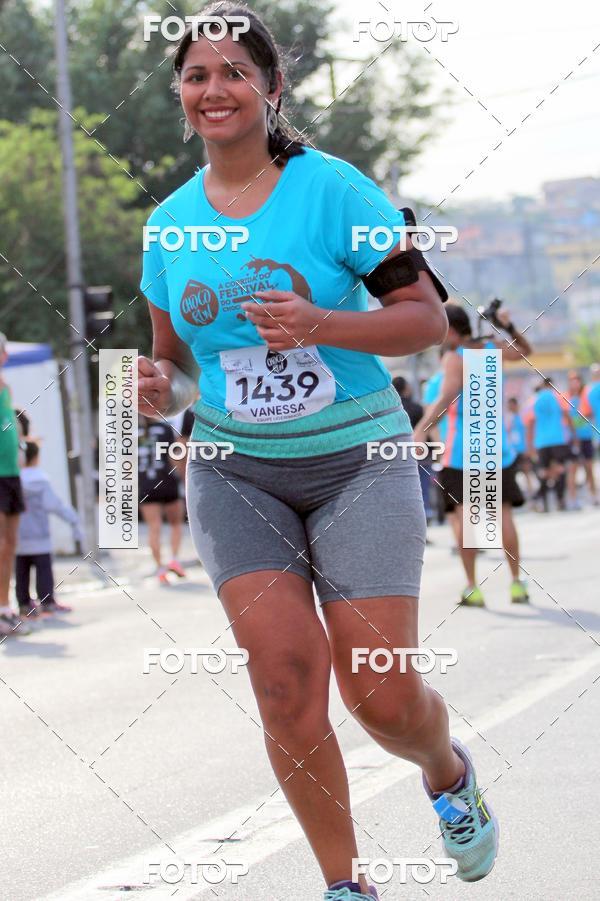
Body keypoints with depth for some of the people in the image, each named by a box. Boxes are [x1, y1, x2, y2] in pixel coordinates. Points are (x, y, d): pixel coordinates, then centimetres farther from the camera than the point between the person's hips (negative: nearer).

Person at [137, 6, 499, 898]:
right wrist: (162, 389, -7)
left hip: (357, 463, -3)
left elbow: (428, 316, -6)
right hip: (236, 474, 3)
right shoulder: (171, 221, 6)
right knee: (286, 674, -15)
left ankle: (449, 772, 29)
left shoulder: (332, 188, -7)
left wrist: (320, 326, -21)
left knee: (384, 697, -8)